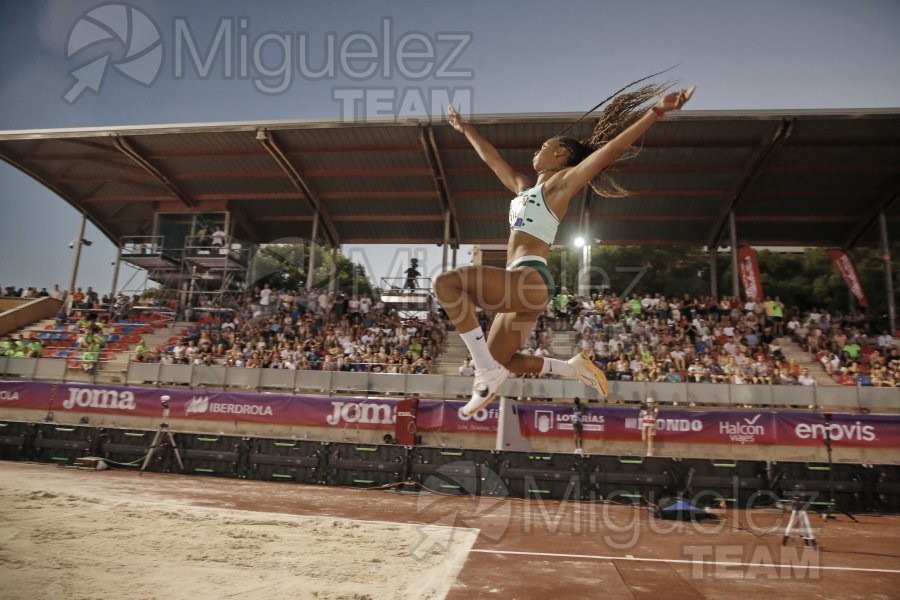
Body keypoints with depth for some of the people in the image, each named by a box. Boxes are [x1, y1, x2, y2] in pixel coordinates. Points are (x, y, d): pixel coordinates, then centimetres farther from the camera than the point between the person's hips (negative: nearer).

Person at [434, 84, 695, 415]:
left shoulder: (561, 181, 4)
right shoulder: (523, 187, 26)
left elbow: (612, 149, -6)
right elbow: (492, 158, 39)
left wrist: (656, 111, -14)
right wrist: (465, 129, 47)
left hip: (530, 279, -9)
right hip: (520, 284, 9)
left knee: (446, 282, -26)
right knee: (501, 362, 13)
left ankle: (487, 371, -23)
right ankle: (574, 367, 20)